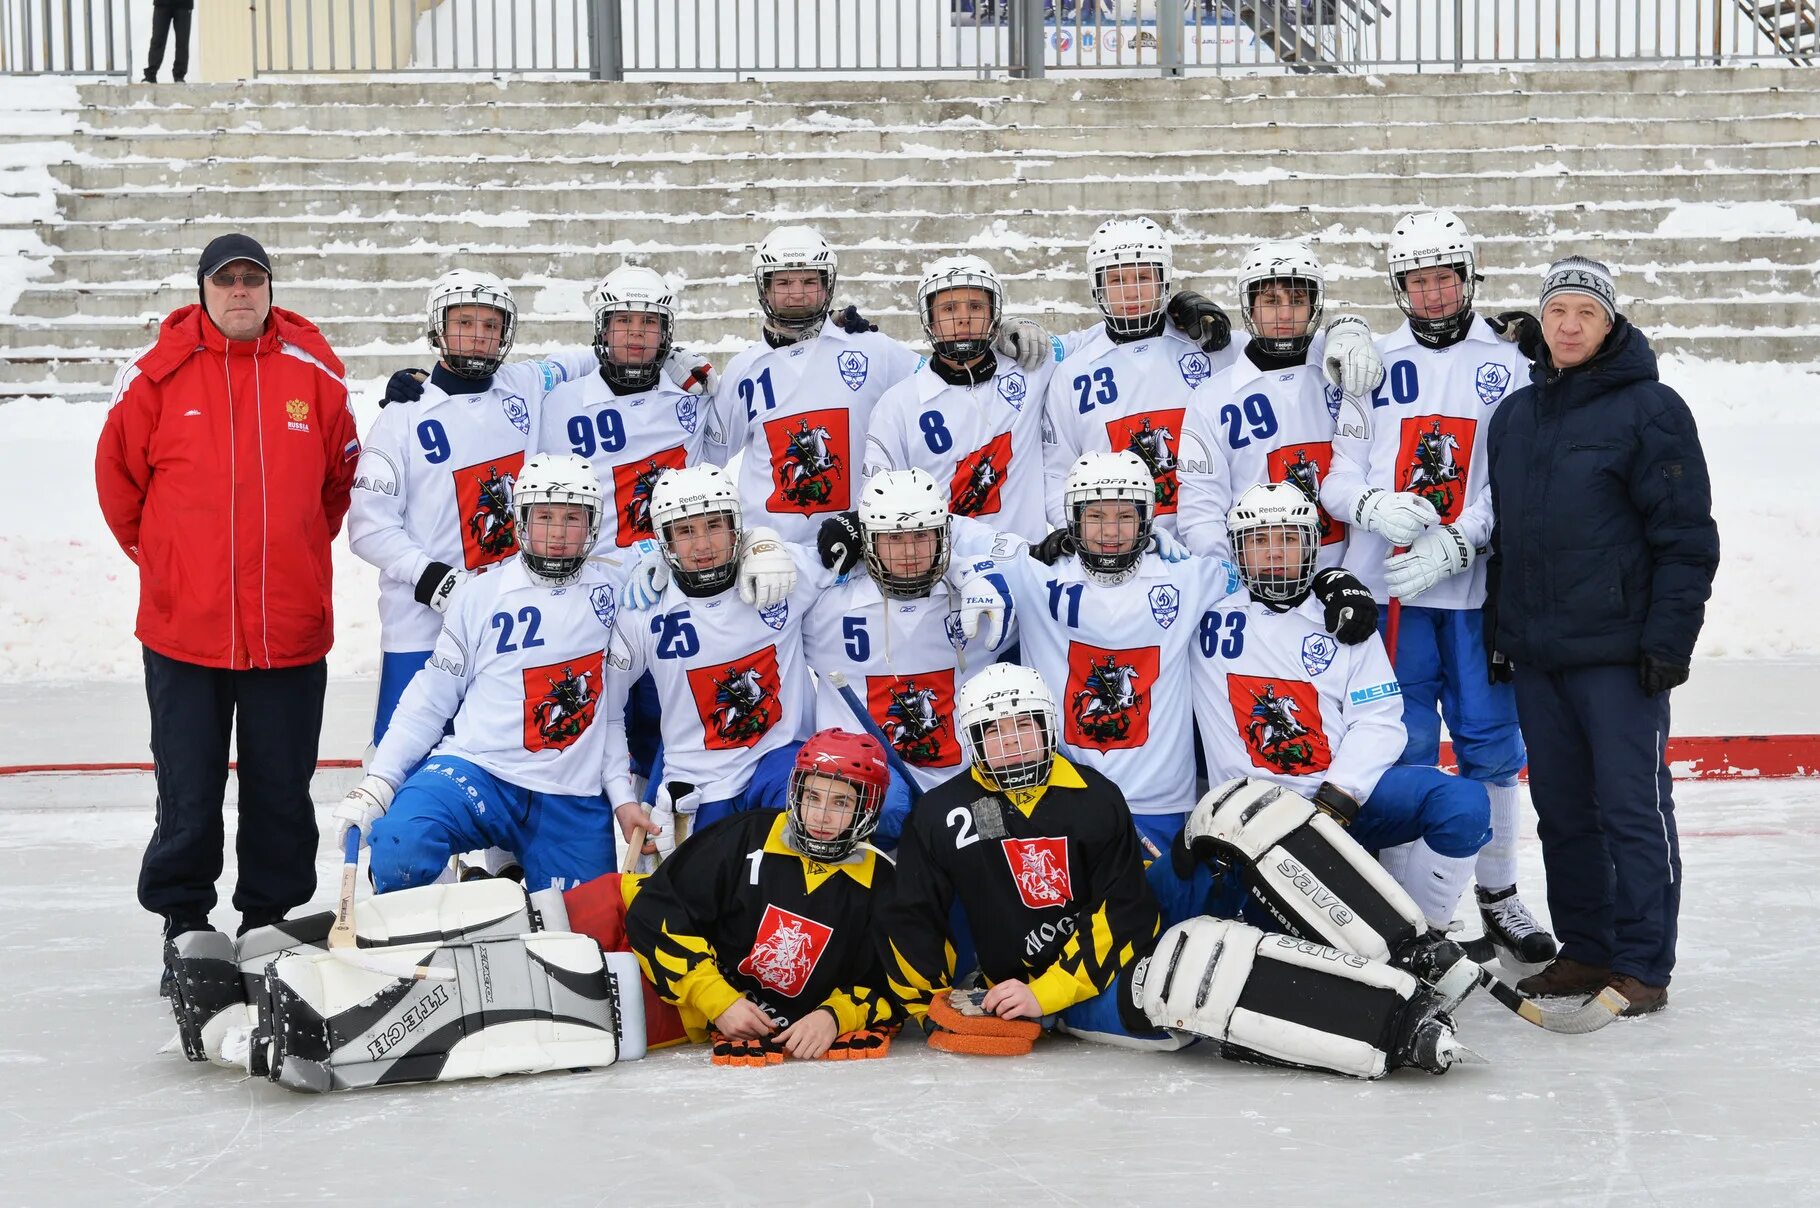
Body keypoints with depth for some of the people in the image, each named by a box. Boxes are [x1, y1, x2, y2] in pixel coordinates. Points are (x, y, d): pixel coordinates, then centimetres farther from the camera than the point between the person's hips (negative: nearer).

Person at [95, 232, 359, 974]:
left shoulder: (314, 374, 2)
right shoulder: (159, 375, -1)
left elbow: (342, 477, 14)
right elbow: (118, 475, 9)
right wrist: (160, 555, 11)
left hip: (290, 628, 1)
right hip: (183, 629, -1)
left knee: (282, 792, 8)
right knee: (189, 794, 5)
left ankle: (272, 922, 22)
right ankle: (183, 925, 20)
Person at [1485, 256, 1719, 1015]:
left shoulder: (1648, 410, -6)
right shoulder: (1515, 415, 14)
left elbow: (1687, 535, -9)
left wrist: (1669, 637, -14)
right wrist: (1498, 627, 17)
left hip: (1617, 652, -6)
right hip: (1535, 652, 6)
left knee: (1631, 805, -3)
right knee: (1562, 807, 11)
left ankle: (1642, 967, 3)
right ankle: (1585, 950, 20)